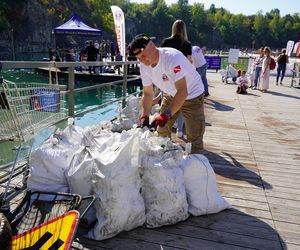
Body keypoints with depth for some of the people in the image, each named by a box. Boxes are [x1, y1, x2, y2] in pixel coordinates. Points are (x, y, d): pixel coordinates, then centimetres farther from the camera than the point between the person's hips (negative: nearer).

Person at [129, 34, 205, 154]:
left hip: (192, 95, -7)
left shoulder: (172, 57, -34)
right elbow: (147, 93, -4)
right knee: (162, 131, 14)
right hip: (170, 94, 7)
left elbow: (182, 92, -38)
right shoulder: (144, 66, -11)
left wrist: (166, 115, -44)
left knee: (194, 137, -7)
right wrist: (144, 116, -17)